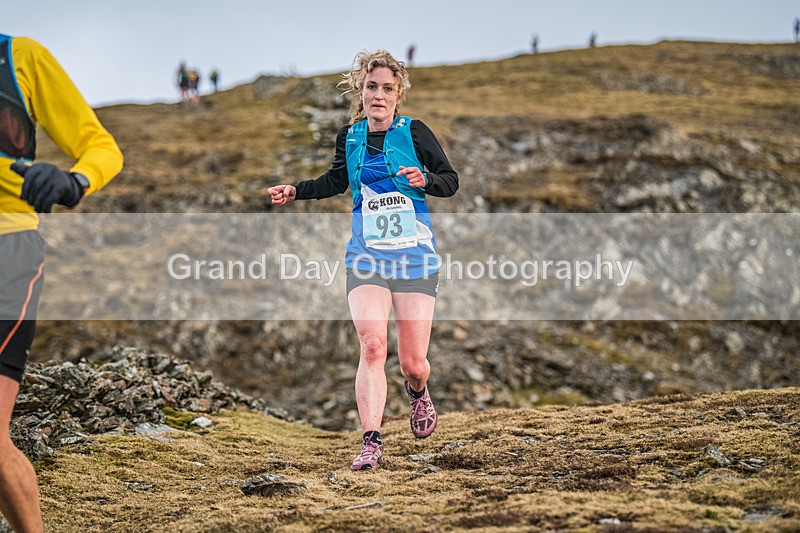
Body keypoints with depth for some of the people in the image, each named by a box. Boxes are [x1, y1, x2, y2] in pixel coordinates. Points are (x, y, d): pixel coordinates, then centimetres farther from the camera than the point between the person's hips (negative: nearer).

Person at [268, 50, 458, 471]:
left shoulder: (414, 132, -5)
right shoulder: (349, 137, 5)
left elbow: (451, 181, 1)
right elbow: (336, 181, 25)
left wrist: (425, 179, -19)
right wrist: (296, 191, 13)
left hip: (415, 257, -2)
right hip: (366, 257, 2)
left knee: (413, 364, 0)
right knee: (372, 346, -19)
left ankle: (418, 393, 38)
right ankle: (371, 442, -16)